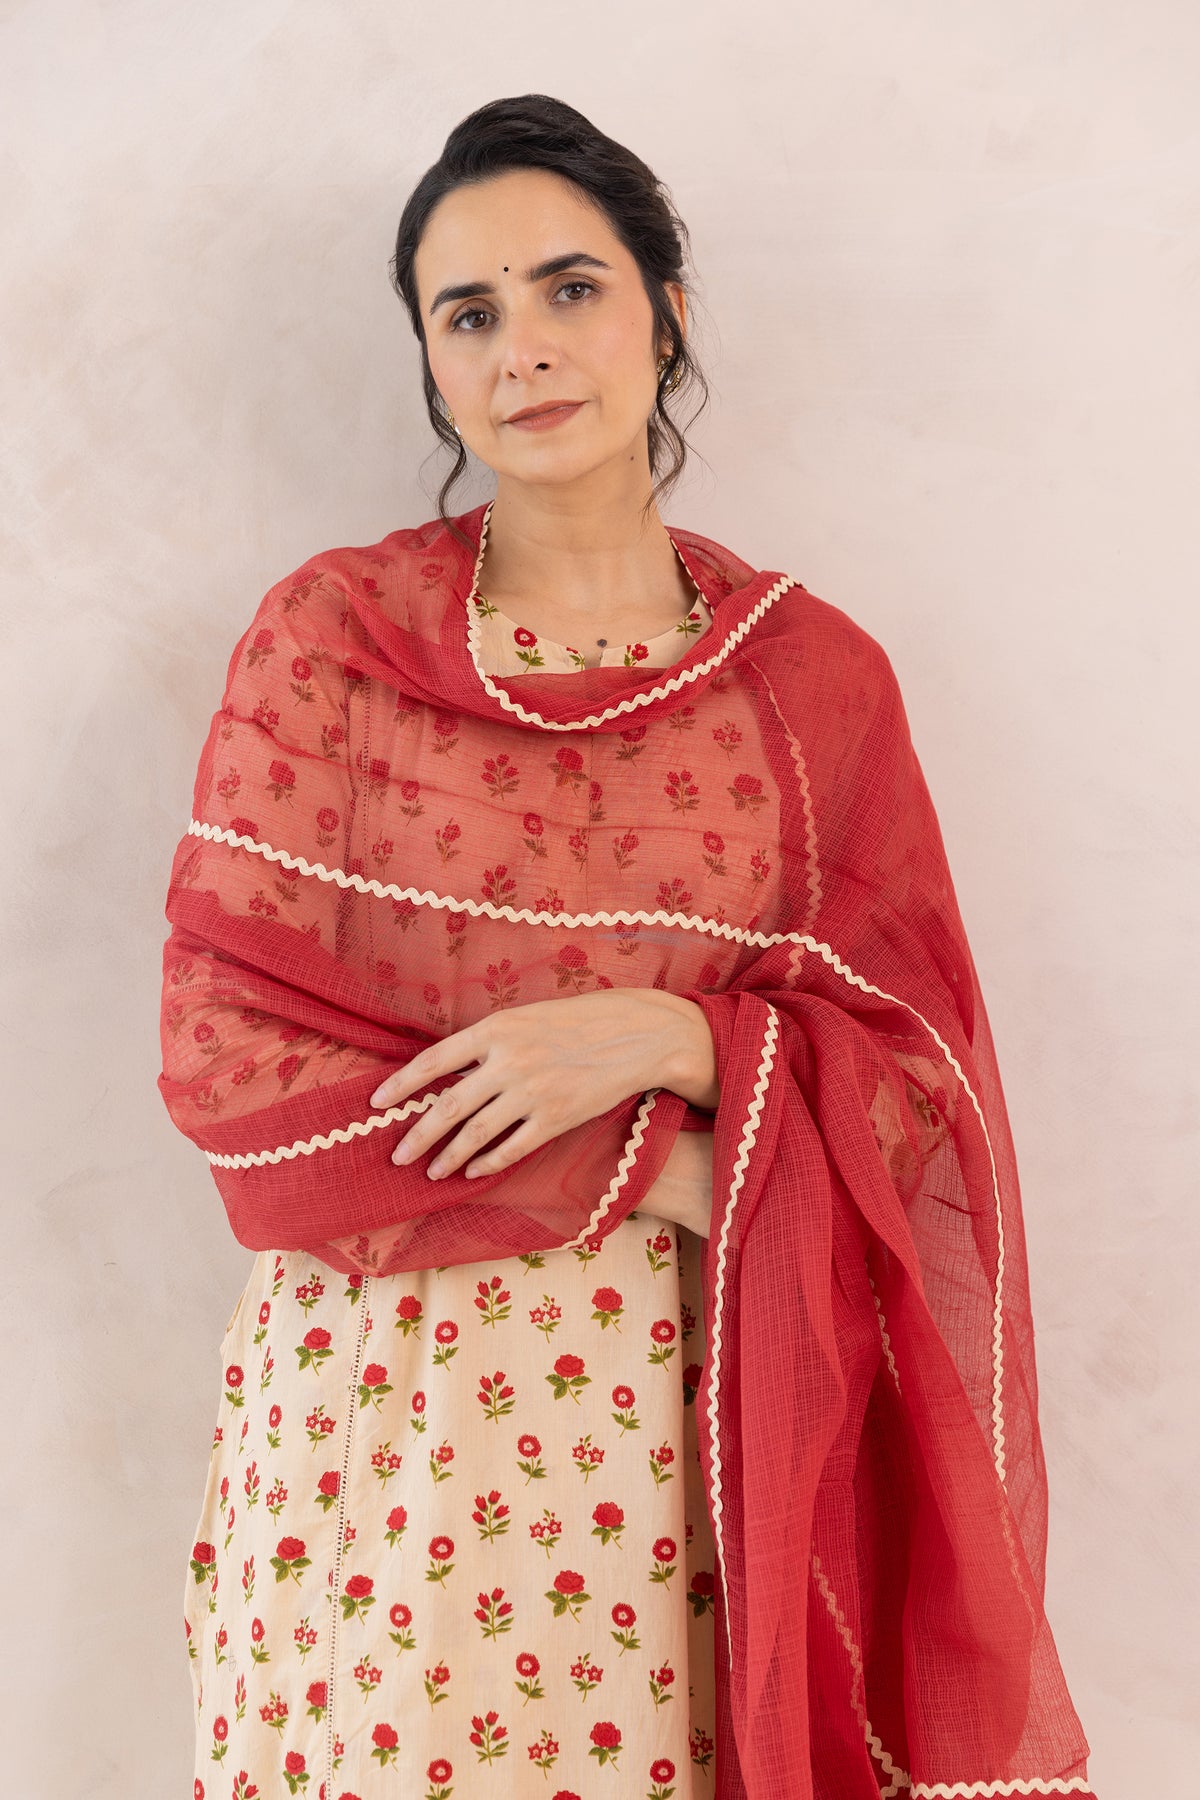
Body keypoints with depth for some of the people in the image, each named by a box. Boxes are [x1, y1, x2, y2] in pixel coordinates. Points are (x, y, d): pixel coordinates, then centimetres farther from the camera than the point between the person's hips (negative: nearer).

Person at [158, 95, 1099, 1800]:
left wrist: (667, 1042, -18)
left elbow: (921, 1075, 2)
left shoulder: (814, 673, 2)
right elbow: (225, 1048, -7)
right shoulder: (329, 634, -1)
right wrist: (655, 1171, -12)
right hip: (383, 1401, 0)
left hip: (701, 1411, 1)